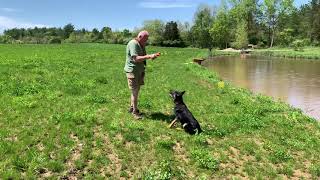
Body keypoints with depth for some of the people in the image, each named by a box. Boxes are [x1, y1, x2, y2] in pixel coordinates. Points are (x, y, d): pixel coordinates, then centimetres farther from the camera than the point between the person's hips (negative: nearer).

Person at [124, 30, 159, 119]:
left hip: (139, 71, 9)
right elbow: (136, 59, -26)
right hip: (132, 71, -9)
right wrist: (149, 56, -28)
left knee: (136, 91, 15)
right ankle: (135, 111, 9)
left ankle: (132, 108, 29)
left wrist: (151, 56, 2)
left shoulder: (141, 45, 13)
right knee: (135, 92, -2)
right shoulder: (133, 44, -17)